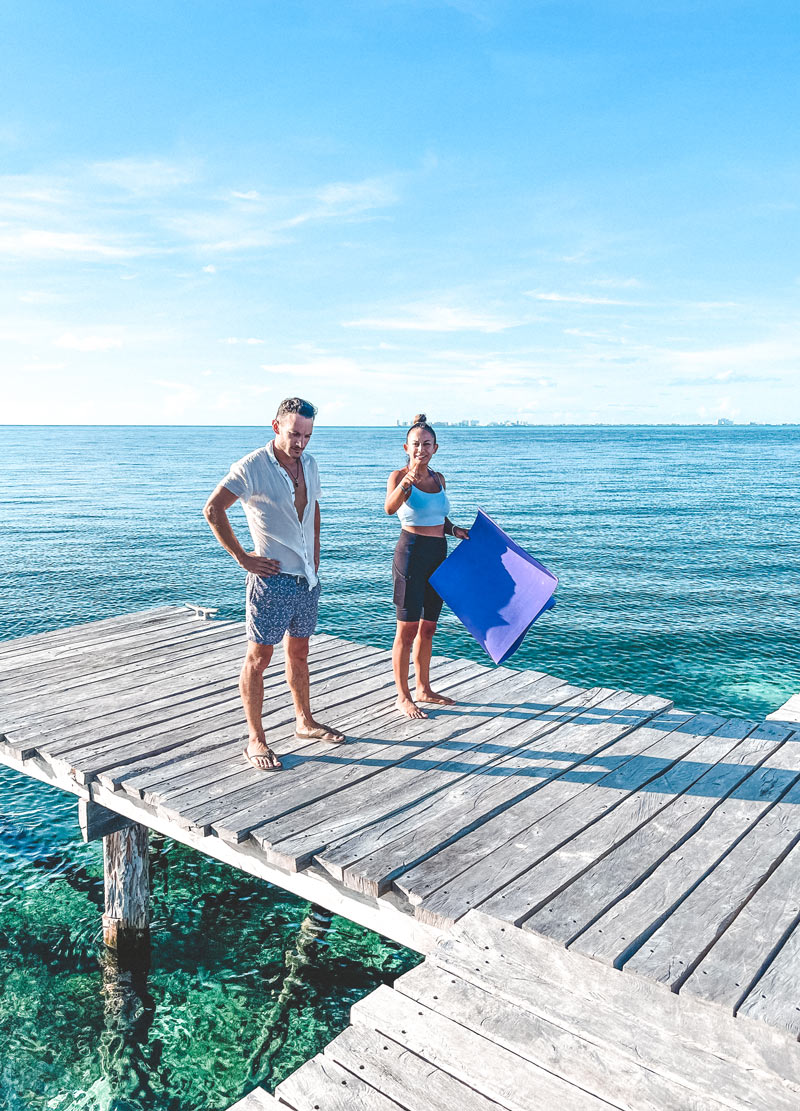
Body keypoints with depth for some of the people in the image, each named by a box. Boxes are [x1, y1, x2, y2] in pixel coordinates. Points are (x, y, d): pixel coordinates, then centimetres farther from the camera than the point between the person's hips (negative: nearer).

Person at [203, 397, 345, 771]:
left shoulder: (308, 463, 9)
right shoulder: (252, 467, -14)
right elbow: (213, 510, -20)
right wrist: (243, 558, -17)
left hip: (306, 576, 7)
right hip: (272, 579, -7)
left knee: (299, 653, 18)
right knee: (259, 657, 1)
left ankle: (305, 722, 33)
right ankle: (255, 740, 10)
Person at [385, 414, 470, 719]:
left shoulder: (439, 479, 10)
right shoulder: (399, 476, -9)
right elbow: (390, 508, -31)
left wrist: (454, 529, 6)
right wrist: (407, 481, -46)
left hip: (438, 555, 7)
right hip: (412, 551, -7)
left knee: (428, 627, 15)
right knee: (408, 628, -3)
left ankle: (423, 688, 28)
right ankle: (403, 697, 8)